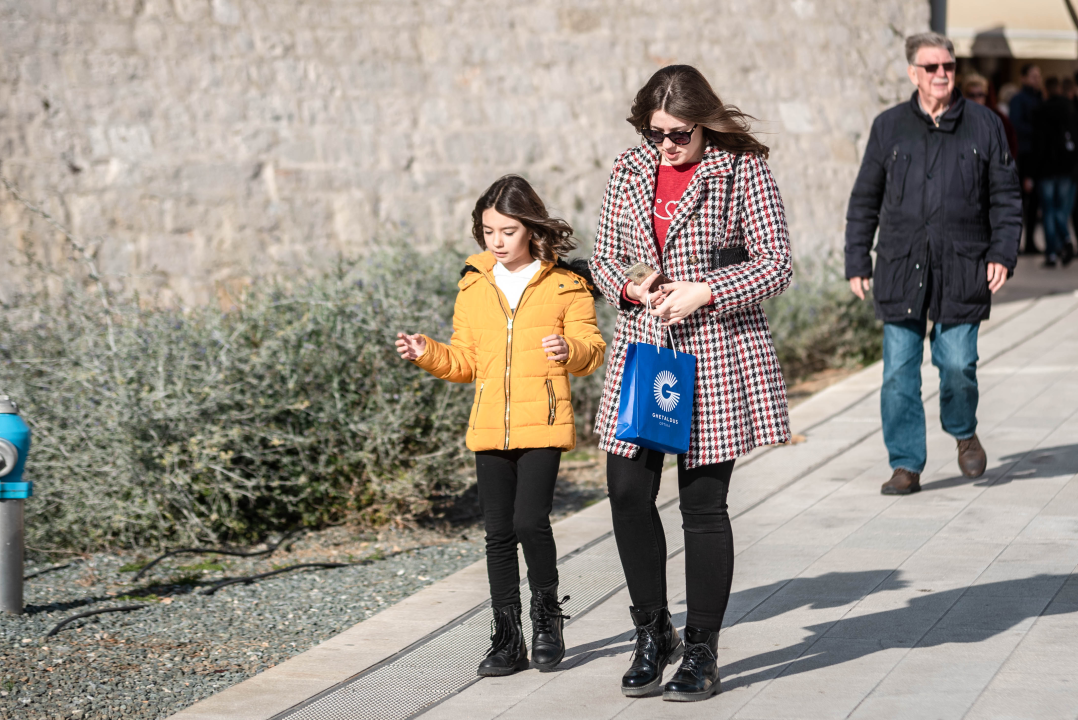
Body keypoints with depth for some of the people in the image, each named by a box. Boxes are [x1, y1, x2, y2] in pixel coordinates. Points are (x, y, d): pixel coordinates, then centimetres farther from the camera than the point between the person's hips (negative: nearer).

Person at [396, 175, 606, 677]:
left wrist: (570, 349, -20)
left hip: (543, 425, -4)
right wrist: (428, 354, -1)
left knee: (530, 521, -14)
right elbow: (466, 361, 16)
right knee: (498, 532, 5)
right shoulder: (473, 287, 12)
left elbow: (591, 348, 1)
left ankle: (547, 612, 9)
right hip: (489, 428, 4)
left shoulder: (565, 284, 1)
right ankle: (508, 638, 12)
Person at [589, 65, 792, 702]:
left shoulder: (743, 172, -6)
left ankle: (702, 653, 13)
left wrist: (705, 292, -18)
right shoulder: (629, 172, 7)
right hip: (641, 349, 4)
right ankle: (654, 633, 20)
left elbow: (776, 265, -7)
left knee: (703, 504, 0)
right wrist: (629, 286, -7)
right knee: (628, 493, 1)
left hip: (717, 356, -4)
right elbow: (605, 256, 14)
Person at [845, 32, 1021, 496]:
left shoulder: (984, 125, 7)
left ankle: (963, 432, 26)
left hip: (962, 268, -1)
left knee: (957, 363, -5)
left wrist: (1002, 253, -2)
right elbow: (865, 200, 12)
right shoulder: (888, 127, 9)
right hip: (900, 267, 1)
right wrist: (857, 261, 8)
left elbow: (1005, 196, 9)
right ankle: (906, 465, 7)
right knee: (898, 371, -2)